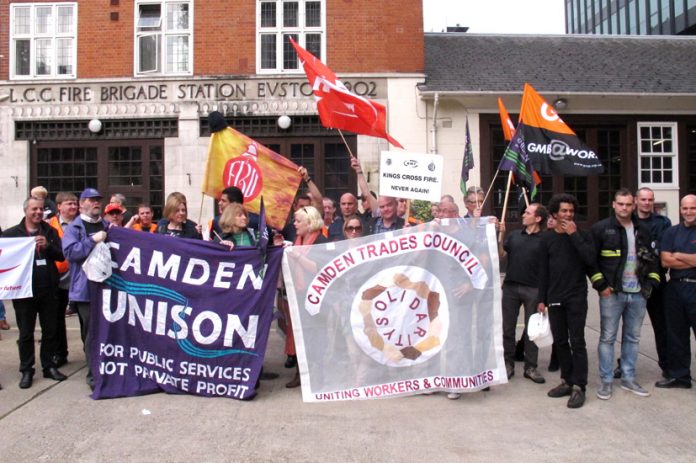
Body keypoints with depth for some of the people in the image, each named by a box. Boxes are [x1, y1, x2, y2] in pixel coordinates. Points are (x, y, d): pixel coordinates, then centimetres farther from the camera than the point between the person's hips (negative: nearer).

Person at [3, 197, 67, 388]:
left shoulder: (50, 232, 7)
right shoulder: (12, 233, 1)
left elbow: (61, 256, 0)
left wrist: (48, 246, -17)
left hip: (48, 289, 2)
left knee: (51, 330, 9)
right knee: (26, 333, 7)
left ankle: (49, 366, 22)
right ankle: (26, 371, 16)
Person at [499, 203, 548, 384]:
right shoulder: (514, 235, 9)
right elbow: (500, 254, 5)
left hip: (533, 289, -3)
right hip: (511, 286, 3)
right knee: (508, 328, 7)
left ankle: (531, 367, 17)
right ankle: (508, 364, 19)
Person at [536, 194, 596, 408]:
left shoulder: (582, 235, 1)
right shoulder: (547, 237, 6)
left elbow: (590, 260, -16)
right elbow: (543, 270, 6)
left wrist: (574, 235, -15)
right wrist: (542, 299, 4)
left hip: (576, 297, -3)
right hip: (555, 298, 3)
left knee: (577, 341, -4)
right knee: (560, 341, 9)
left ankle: (579, 386, 1)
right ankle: (567, 380, 20)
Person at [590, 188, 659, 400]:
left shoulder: (642, 230, 11)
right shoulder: (601, 228, -4)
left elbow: (652, 258, 17)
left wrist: (651, 283, 7)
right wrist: (601, 285, -10)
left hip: (638, 294, 5)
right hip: (611, 294, -4)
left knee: (632, 338, 12)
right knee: (607, 338, 1)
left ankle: (628, 378, 23)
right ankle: (606, 381, 10)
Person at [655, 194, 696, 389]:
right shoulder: (672, 232, 8)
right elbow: (665, 261, -2)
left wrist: (678, 255, -4)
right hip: (675, 288, 4)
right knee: (676, 335, 12)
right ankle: (679, 375, 23)